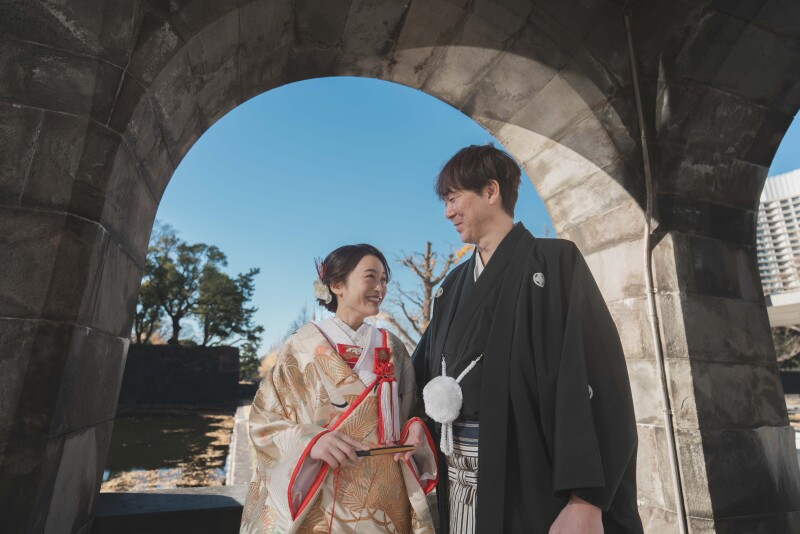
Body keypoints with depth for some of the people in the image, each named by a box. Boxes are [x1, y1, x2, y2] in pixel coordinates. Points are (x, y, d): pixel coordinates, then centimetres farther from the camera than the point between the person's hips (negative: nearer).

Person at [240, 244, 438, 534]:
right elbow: (264, 421, -8)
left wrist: (416, 430, -12)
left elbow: (408, 414, 10)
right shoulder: (304, 345, -10)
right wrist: (310, 441, -25)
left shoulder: (392, 348, 3)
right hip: (322, 505, -3)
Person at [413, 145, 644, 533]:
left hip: (527, 481, -5)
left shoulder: (552, 263, -10)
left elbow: (591, 380, -17)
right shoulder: (454, 285, 9)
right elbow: (428, 374, 14)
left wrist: (585, 501, -21)